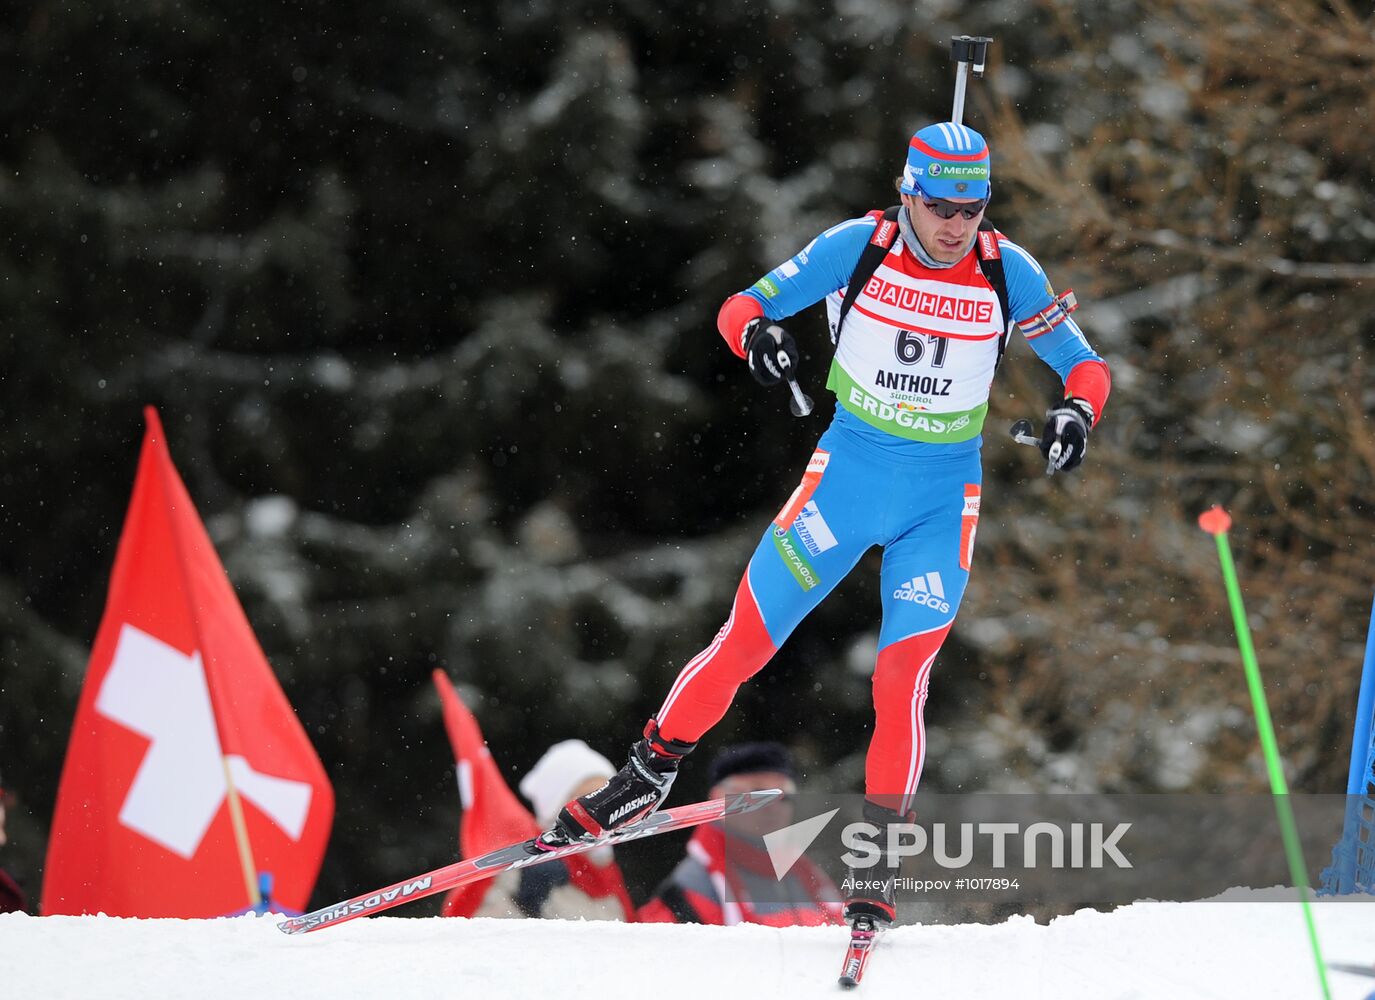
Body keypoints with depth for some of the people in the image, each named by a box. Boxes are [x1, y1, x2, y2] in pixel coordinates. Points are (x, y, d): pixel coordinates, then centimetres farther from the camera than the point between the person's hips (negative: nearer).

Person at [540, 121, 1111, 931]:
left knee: (901, 680, -10)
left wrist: (1078, 412, -25)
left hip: (943, 498, 0)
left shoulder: (1007, 271, -8)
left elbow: (1085, 366, -3)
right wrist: (756, 333, -29)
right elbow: (742, 306, -5)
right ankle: (643, 784, 13)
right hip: (848, 470, 0)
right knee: (744, 645, -2)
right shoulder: (858, 247, -10)